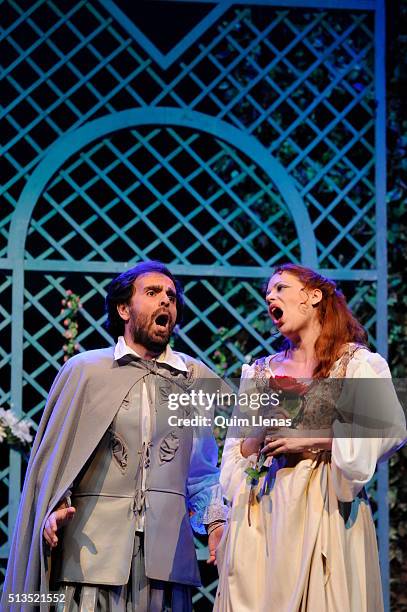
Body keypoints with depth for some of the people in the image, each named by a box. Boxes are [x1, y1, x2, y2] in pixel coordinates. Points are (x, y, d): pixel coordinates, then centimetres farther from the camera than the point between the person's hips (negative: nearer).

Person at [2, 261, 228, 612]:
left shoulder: (198, 378, 14)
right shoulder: (84, 370, 8)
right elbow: (54, 454, 7)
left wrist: (216, 520, 4)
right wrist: (53, 509, -8)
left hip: (168, 554, 2)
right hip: (93, 547, -2)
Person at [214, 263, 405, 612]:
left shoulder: (356, 363, 2)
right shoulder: (261, 372, 18)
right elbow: (239, 449, 16)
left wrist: (312, 441, -10)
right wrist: (263, 432, -5)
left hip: (324, 505, -4)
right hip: (263, 508, 4)